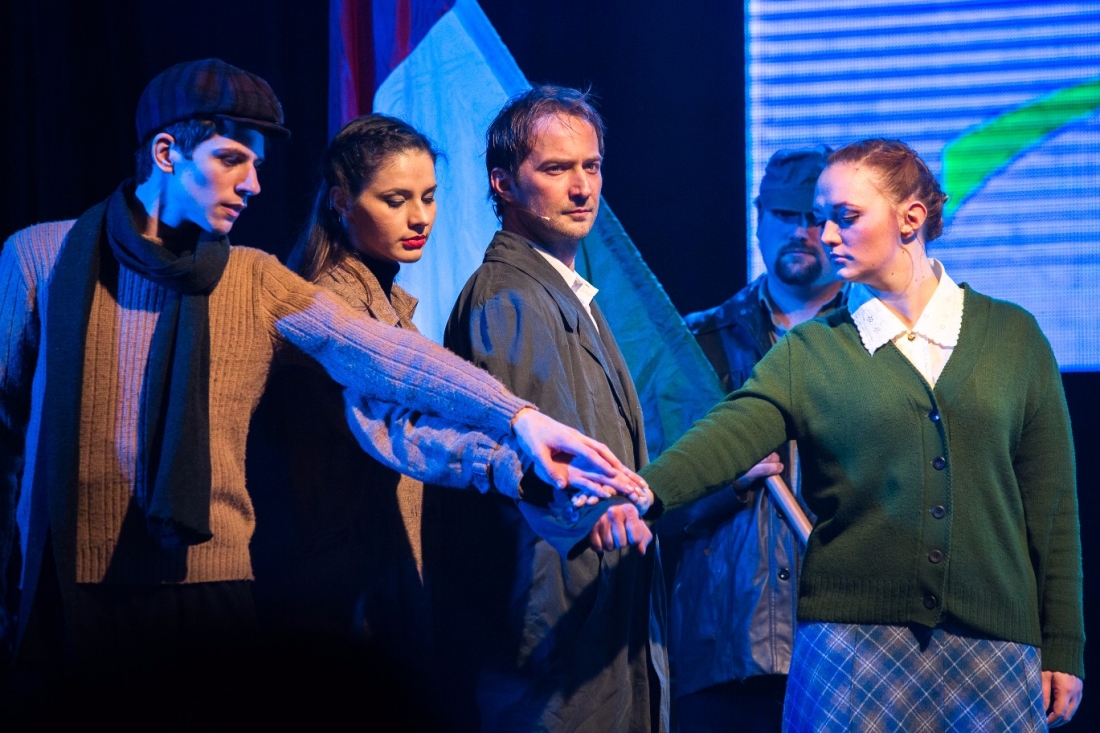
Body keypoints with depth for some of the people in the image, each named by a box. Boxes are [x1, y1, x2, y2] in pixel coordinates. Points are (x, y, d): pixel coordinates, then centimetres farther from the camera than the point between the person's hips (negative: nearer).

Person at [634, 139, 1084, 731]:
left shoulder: (1011, 336, 6)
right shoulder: (810, 352, 5)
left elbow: (1050, 503, 7)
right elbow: (725, 438, -11)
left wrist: (1062, 648, 4)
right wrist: (640, 491, -31)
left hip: (992, 646, 0)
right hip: (851, 638, 0)